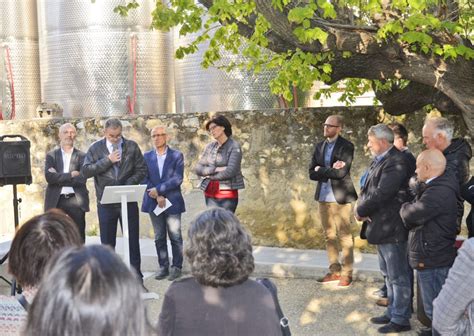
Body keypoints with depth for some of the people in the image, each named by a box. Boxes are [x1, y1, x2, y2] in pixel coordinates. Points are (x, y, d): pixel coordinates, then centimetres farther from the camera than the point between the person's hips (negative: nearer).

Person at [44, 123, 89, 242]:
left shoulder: (82, 156, 6)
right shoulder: (51, 155, 9)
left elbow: (82, 178, -8)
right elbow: (49, 177, -7)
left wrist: (58, 176, -8)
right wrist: (70, 175, -12)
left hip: (76, 200, 0)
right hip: (56, 200, 0)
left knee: (78, 237, 3)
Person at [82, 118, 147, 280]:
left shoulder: (132, 146, 3)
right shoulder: (96, 148, 2)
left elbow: (142, 170, 1)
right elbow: (86, 171, -6)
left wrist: (128, 185, -14)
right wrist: (107, 160, -14)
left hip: (129, 201, 0)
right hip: (106, 202, 0)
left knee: (133, 239, 6)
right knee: (107, 242, 8)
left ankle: (136, 277, 16)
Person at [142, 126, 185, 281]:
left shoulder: (177, 155, 0)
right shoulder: (147, 156, 8)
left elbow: (177, 179, -9)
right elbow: (144, 179, 1)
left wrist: (158, 189, -14)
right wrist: (157, 196, -10)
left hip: (172, 202, -3)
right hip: (154, 202, 3)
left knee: (175, 237, 0)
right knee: (159, 238, 8)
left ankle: (176, 267, 11)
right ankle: (163, 267, 17)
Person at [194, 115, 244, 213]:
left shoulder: (234, 146, -5)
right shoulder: (210, 147, 9)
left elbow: (230, 171, -15)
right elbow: (197, 169, 3)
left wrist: (210, 175, -3)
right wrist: (215, 169, -13)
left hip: (228, 195, -4)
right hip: (210, 195, 5)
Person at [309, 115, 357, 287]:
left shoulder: (346, 146, -7)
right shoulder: (319, 146, 10)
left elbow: (341, 172, -19)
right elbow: (312, 173, 2)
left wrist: (321, 170, -8)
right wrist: (331, 171, -11)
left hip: (340, 197, -6)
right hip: (323, 196, 6)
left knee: (345, 236, 0)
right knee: (329, 236, 12)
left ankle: (346, 273, 8)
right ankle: (334, 271, 21)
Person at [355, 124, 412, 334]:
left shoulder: (396, 163, -20)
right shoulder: (379, 161, 10)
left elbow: (381, 194, -25)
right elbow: (366, 188, 11)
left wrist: (361, 211, -12)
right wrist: (361, 206, -8)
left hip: (391, 228, -10)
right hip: (380, 227, 10)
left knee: (398, 276, 3)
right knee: (388, 275, 20)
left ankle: (400, 320, 15)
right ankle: (392, 312, 34)